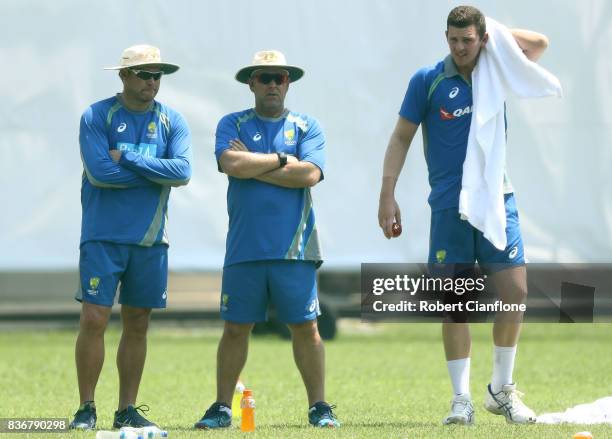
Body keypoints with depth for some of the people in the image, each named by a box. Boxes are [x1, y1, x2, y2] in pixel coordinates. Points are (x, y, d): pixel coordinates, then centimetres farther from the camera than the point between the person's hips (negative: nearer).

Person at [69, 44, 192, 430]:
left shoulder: (172, 121, 6)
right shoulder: (97, 117, -3)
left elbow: (183, 171, -10)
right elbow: (99, 172, -16)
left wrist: (127, 158, -13)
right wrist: (156, 172, -9)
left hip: (150, 239, 3)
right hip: (103, 236, -3)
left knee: (137, 325, 7)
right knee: (94, 320, -8)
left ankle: (127, 409, 15)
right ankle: (86, 409, -1)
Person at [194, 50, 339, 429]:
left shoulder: (307, 127, 9)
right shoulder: (233, 125, 9)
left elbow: (309, 173, -8)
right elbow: (232, 165, -10)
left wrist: (254, 166, -6)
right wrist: (280, 160, -4)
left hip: (294, 249, 0)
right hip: (244, 250, 0)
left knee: (306, 327, 0)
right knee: (236, 327, 4)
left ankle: (319, 407, 7)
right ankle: (222, 407, 10)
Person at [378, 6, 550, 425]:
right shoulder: (427, 81, 1)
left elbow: (540, 43, 13)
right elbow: (401, 138, 4)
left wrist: (494, 32, 5)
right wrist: (388, 194, -4)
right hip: (449, 206, -2)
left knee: (514, 293, -5)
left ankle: (502, 389, 10)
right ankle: (462, 399, 3)